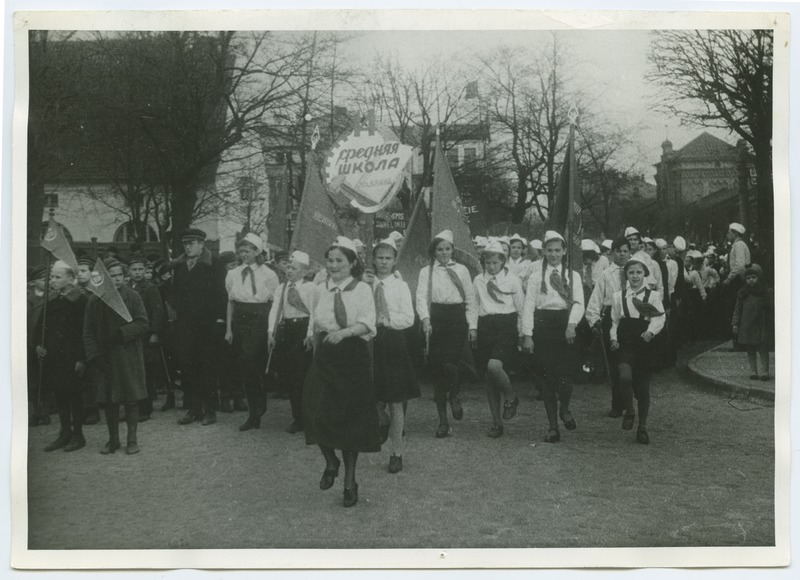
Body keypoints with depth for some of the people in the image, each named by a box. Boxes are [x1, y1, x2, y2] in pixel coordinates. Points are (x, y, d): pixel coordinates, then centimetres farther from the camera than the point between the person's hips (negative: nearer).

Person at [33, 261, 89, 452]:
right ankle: (65, 433, 21)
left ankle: (78, 435, 12)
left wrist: (81, 358, -17)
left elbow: (84, 331, -14)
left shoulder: (79, 299, -11)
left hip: (71, 357, -6)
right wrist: (38, 344, 2)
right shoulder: (50, 300, 10)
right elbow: (39, 326, 18)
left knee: (74, 395, 2)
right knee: (59, 394, 11)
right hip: (52, 356, 7)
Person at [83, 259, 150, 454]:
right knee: (109, 400, 7)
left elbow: (143, 324, -4)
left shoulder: (132, 296, -2)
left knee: (131, 399, 2)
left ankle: (132, 439, 12)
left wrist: (122, 333, -16)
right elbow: (88, 332, 4)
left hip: (129, 356, -1)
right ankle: (113, 439, 19)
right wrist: (93, 356, -7)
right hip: (105, 357, 2)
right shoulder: (94, 301, 2)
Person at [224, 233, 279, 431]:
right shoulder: (233, 274, 10)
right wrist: (228, 329, 7)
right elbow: (230, 302, 13)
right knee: (244, 369, 6)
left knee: (251, 365, -15)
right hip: (239, 322, 5)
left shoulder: (268, 274, -1)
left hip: (259, 321, -4)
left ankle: (255, 414, 0)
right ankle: (256, 413, 16)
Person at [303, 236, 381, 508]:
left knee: (351, 418, 2)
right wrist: (316, 354, 13)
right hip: (325, 356, 3)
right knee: (316, 412, -11)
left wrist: (344, 332, -30)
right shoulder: (320, 291, 9)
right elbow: (315, 327, 16)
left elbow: (367, 323, -14)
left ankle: (350, 481, 17)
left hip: (353, 356, -3)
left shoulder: (362, 290, -2)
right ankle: (331, 462, 19)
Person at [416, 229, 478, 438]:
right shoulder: (426, 272, 9)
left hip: (457, 320, 0)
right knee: (437, 368, 0)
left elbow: (471, 299, 13)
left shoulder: (461, 270, 12)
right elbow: (421, 297, -2)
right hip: (435, 320, 0)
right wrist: (425, 319, -19)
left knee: (450, 364, -17)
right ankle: (443, 420, 9)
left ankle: (454, 396, 16)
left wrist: (472, 325, 4)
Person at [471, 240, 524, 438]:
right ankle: (496, 421, 13)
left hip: (506, 327, -4)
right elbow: (474, 306, 14)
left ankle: (510, 396, 4)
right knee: (489, 377, 4)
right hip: (485, 326, 4)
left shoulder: (512, 280, 1)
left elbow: (521, 308, 5)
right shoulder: (478, 280, 9)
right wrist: (473, 328, 4)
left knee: (494, 366, -26)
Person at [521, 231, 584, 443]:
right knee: (548, 379, 2)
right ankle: (553, 428, 11)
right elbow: (528, 306, 3)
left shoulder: (573, 276, 10)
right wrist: (527, 335, -5)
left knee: (564, 377, -11)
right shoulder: (536, 276, 8)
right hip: (543, 328, 0)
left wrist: (572, 324, -20)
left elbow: (579, 303, -2)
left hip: (566, 328, 0)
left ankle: (564, 410, 23)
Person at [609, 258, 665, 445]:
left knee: (643, 387, 4)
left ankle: (642, 427, 20)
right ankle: (629, 411, 2)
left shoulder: (653, 296, 4)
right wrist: (613, 338, -2)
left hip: (644, 344, 0)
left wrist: (651, 331, -26)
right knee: (625, 377, -25)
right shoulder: (619, 296, 10)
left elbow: (659, 317, -7)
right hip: (625, 343, 0)